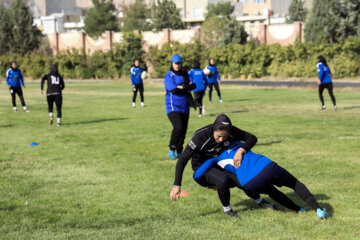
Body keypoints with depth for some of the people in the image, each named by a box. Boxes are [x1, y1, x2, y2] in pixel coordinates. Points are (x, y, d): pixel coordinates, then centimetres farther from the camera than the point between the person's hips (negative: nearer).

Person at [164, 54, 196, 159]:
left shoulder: (185, 74, 16)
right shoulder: (169, 75, -1)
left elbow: (193, 85, 1)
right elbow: (173, 89, -15)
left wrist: (180, 87, -12)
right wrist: (186, 88, -6)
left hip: (185, 105, 6)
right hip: (173, 105, -6)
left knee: (183, 130, 5)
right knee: (178, 127, -22)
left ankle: (179, 152, 16)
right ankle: (172, 150, -8)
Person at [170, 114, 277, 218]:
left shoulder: (231, 131, -22)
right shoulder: (201, 136, -33)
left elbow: (252, 138, -16)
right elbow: (182, 160, -32)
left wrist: (241, 150, -36)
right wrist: (177, 185, -37)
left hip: (220, 163, 4)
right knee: (223, 180, -33)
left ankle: (260, 201, 22)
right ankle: (227, 209, -5)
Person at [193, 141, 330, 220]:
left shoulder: (216, 159, 18)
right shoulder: (238, 144, 30)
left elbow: (197, 175, 15)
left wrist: (207, 185, 35)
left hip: (249, 183, -2)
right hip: (267, 167, 2)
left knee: (271, 191, 34)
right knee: (294, 183, 23)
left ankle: (298, 210, 30)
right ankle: (318, 209, 9)